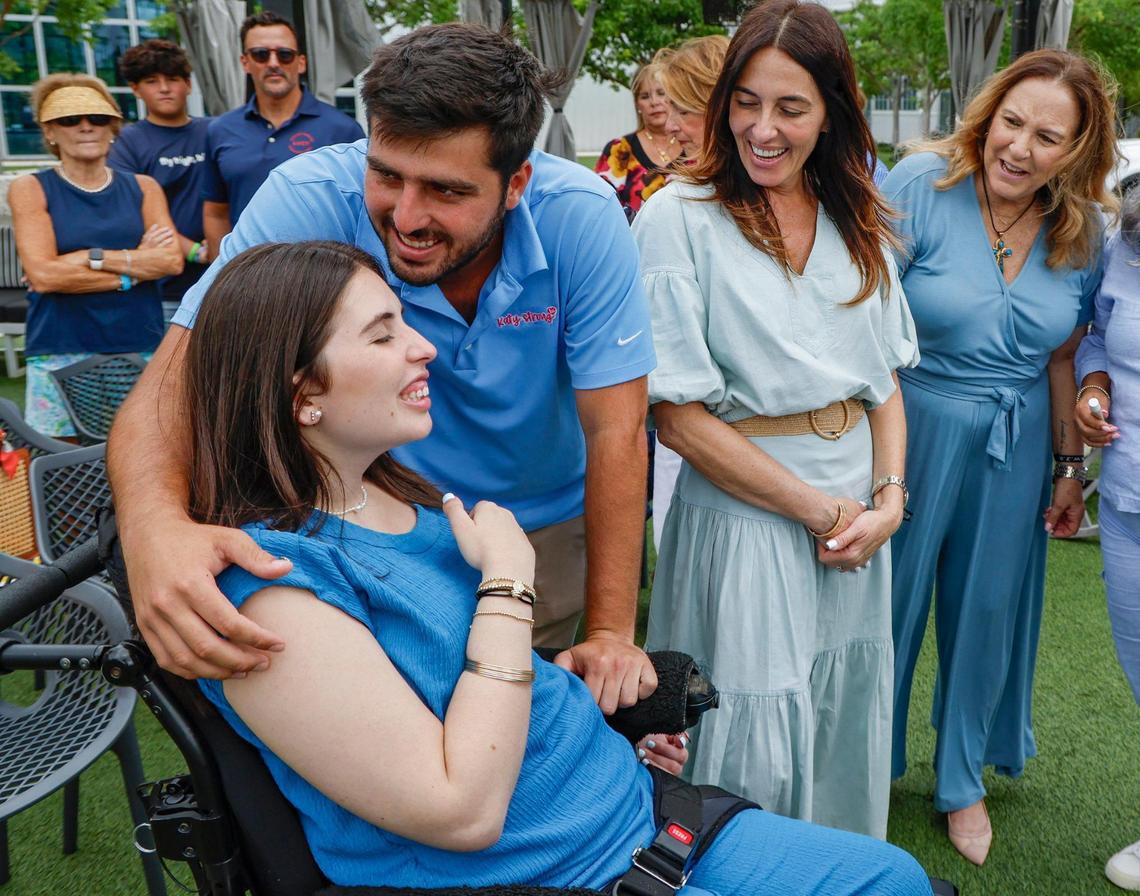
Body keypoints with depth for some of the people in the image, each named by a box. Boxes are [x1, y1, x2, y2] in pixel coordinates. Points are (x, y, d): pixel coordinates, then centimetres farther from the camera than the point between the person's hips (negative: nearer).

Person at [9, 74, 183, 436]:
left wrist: (90, 257, -10)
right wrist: (134, 268, -8)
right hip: (61, 356, -2)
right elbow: (43, 275, -9)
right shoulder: (30, 189, 4)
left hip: (141, 348, 2)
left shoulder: (144, 187, 11)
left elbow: (173, 260, -3)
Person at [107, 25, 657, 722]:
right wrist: (157, 525, -52)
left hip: (550, 522, 1)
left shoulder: (583, 215, -26)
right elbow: (179, 376, -31)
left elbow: (616, 432, -22)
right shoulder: (312, 199, -27)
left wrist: (613, 633, -23)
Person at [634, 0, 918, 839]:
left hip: (859, 523, 6)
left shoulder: (857, 224, 6)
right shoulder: (679, 217, -11)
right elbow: (679, 416, -15)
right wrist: (820, 510, -13)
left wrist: (887, 500, -5)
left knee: (844, 737, 19)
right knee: (752, 747, 7)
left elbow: (884, 377, 11)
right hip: (742, 516, -5)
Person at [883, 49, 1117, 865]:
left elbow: (1063, 358, 7)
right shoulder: (922, 185, -16)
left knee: (988, 610, 15)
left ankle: (965, 779, 38)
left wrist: (1070, 466, 10)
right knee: (888, 603, 10)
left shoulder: (1083, 230, -2)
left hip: (1014, 448, 4)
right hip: (912, 429, -3)